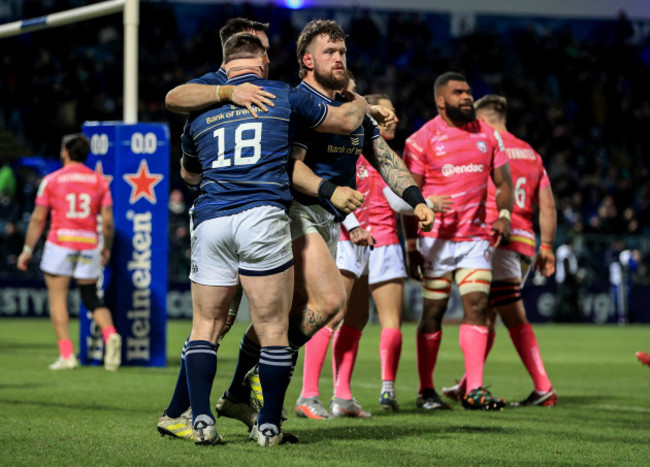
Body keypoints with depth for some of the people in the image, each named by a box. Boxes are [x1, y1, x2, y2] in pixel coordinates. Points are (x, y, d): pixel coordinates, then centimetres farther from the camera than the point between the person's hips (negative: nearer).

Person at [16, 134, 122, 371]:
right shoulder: (99, 181, 6)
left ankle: (66, 354, -6)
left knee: (58, 299, 3)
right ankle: (110, 335, -13)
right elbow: (107, 221, 3)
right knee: (92, 298, 13)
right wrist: (107, 248, 17)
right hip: (89, 245, 3)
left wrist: (27, 250, 7)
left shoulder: (51, 180, 0)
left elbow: (38, 219, 0)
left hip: (60, 243, -3)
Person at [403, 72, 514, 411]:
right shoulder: (422, 140, -3)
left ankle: (474, 389, -7)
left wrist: (504, 215, -5)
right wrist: (411, 246, -8)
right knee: (433, 314, 1)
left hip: (475, 238, 3)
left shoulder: (487, 136, 10)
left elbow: (503, 183, 15)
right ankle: (426, 391, 10)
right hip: (437, 239, -3)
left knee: (477, 307, -6)